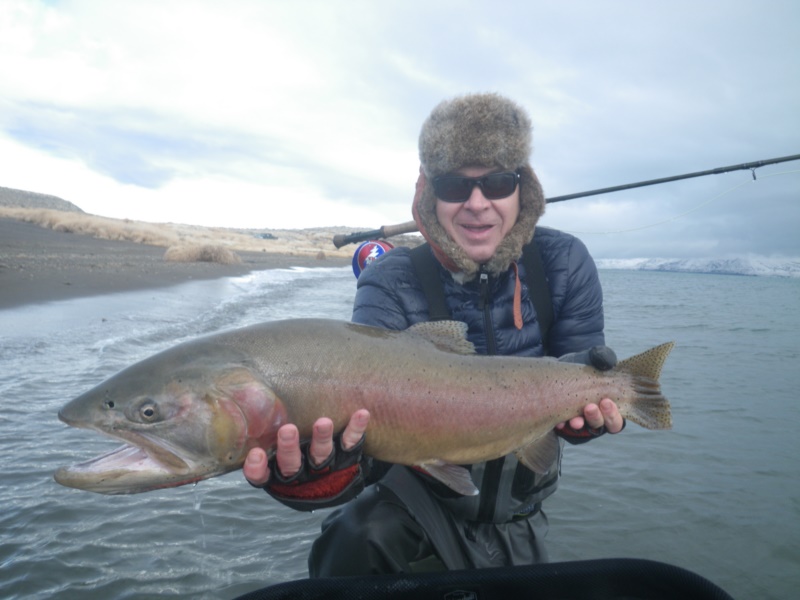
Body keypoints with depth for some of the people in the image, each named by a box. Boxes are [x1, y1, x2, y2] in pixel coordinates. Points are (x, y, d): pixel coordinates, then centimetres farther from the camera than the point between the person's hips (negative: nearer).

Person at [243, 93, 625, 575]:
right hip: (415, 511, -3)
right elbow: (362, 400, -31)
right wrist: (319, 464, -52)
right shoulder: (391, 285, -20)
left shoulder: (563, 263, -13)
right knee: (355, 541, -28)